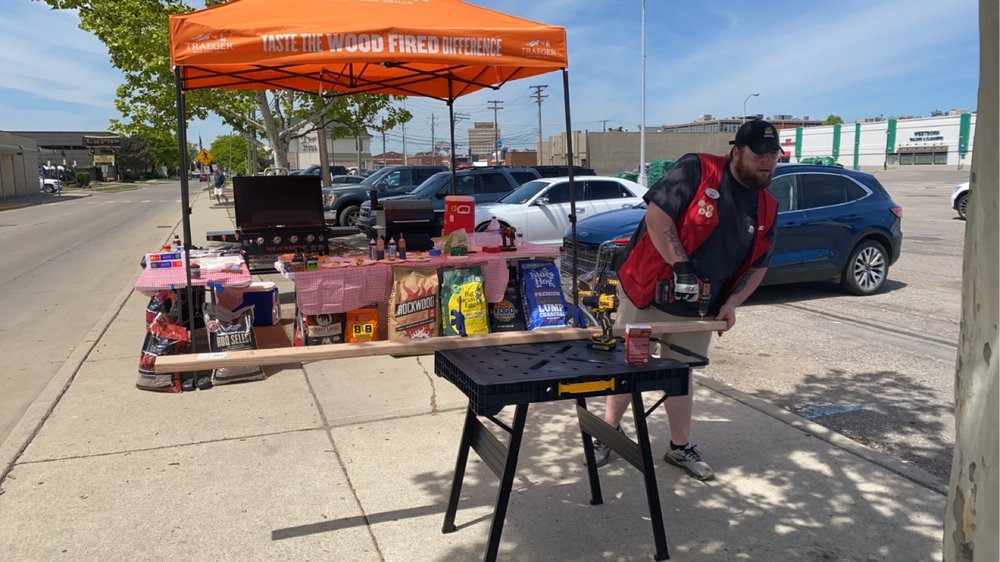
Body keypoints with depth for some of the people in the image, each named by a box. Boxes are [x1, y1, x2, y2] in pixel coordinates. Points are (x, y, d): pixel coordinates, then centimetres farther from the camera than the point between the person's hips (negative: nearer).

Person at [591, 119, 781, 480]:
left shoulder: (767, 209, 5)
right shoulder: (696, 171, -15)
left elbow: (757, 266, 11)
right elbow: (657, 217, -20)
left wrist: (731, 303, -3)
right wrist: (681, 266, -26)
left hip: (698, 309, 5)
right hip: (647, 294, -5)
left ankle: (681, 448, 30)